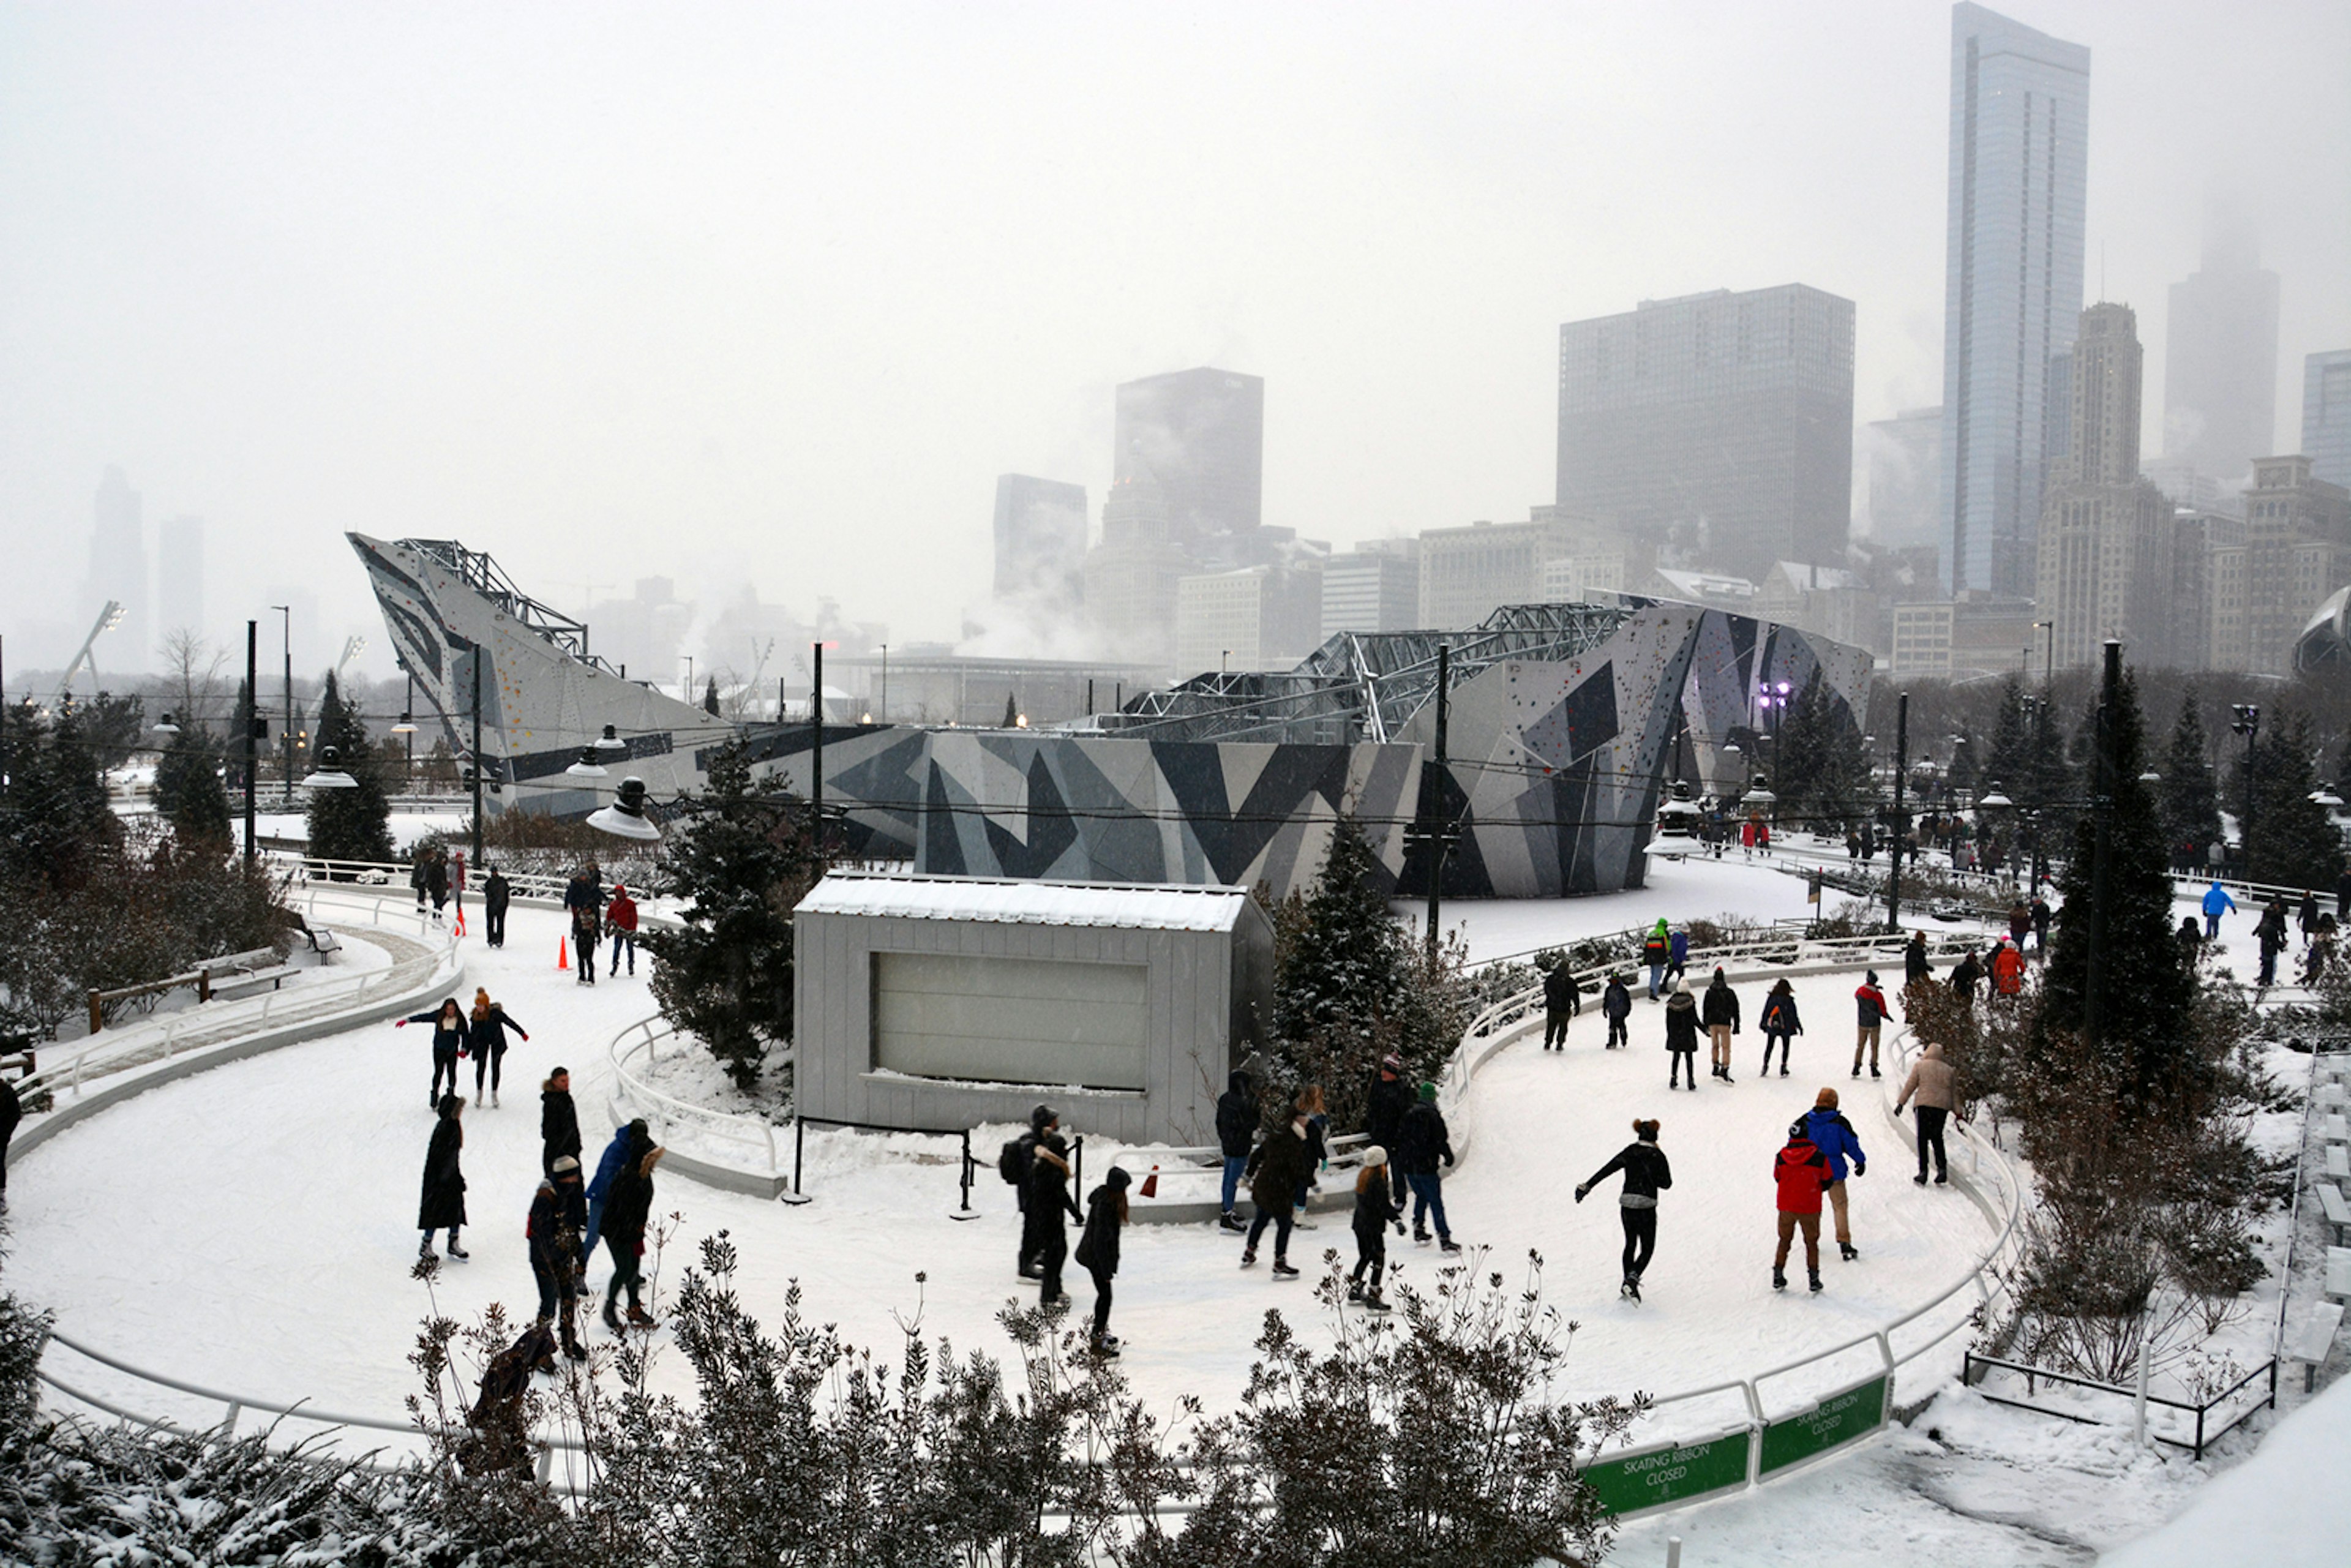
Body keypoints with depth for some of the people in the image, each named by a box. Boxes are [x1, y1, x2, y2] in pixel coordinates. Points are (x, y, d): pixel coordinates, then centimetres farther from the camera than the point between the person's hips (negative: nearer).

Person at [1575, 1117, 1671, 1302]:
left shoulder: (1629, 1152, 4)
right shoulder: (1657, 1156, -5)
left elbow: (1605, 1170, 1)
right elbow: (1666, 1183, 1)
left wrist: (1587, 1186, 4)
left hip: (1626, 1204, 4)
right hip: (1646, 1207, -4)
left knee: (1630, 1245, 22)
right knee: (1647, 1248, 6)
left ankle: (1627, 1283, 23)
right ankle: (1632, 1280, -15)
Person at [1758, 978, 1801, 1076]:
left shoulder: (1771, 998, -6)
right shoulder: (1789, 1000, -13)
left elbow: (1766, 1012, 2)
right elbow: (1794, 1015, -8)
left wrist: (1763, 1023, 15)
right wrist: (1799, 1027, 3)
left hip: (1771, 1027, 2)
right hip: (1785, 1028, -2)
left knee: (1769, 1047, 15)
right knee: (1785, 1047, 12)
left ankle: (1765, 1065, 17)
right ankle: (1783, 1068, 10)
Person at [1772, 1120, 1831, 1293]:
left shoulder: (1781, 1156, -7)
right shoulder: (1819, 1157, -13)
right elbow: (1827, 1183, -3)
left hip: (1786, 1206, 2)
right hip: (1810, 1207, -2)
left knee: (1785, 1240, 17)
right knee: (1812, 1242, 13)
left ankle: (1778, 1277, 18)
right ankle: (1814, 1278, 13)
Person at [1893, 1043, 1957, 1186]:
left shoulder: (1920, 1066, 5)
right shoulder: (1949, 1070, 14)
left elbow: (1910, 1086, 2)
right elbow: (1955, 1093, 13)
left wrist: (1901, 1103, 5)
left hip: (1925, 1105, -3)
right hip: (1943, 1106, 3)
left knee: (1923, 1139, 0)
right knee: (1937, 1138, 15)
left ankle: (1923, 1172, -5)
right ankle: (1942, 1168, 2)